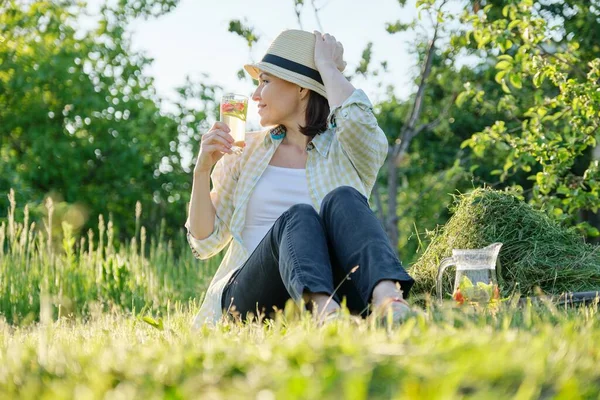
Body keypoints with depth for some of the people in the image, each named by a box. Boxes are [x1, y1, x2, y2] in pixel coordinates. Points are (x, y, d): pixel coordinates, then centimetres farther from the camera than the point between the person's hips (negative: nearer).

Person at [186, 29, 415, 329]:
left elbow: (356, 119, -17)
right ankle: (325, 312, -59)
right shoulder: (247, 150, 20)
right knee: (297, 217, -30)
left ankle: (388, 302, -56)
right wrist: (202, 169, 1)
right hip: (249, 297, 1)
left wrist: (326, 65, 2)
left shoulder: (345, 152, 10)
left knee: (341, 200, -29)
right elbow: (205, 243, 16)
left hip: (333, 293, -1)